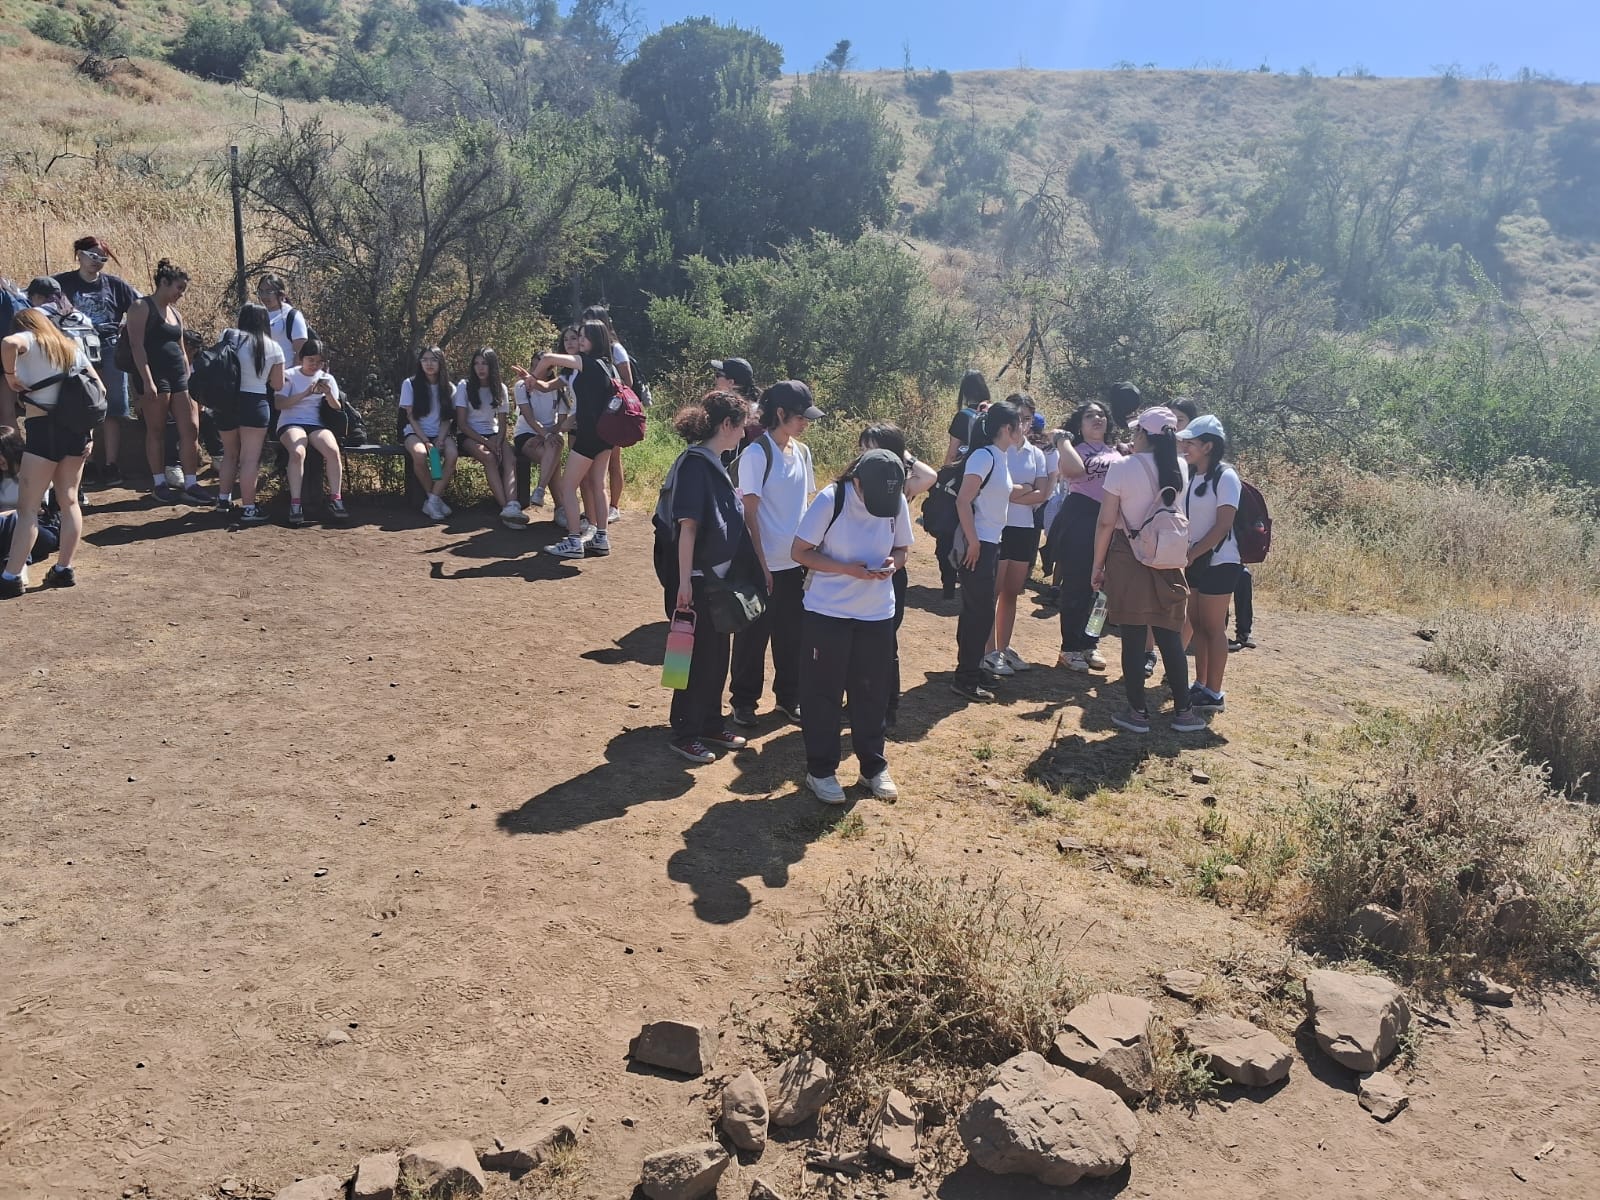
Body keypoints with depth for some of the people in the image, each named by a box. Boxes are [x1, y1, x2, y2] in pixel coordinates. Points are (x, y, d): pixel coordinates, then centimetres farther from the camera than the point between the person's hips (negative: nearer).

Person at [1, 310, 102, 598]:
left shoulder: (28, 340, 1)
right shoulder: (71, 346, 18)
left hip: (43, 428, -6)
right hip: (76, 427, 6)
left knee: (27, 508, -5)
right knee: (69, 501, 12)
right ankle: (64, 570, 15)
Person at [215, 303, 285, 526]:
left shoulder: (228, 337, 4)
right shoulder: (273, 348, -2)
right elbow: (277, 385, 2)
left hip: (226, 401, 4)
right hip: (254, 403, -4)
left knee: (229, 454, 20)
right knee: (250, 458, -5)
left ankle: (224, 498, 29)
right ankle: (249, 508, -8)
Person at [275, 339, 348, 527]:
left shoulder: (327, 378, 13)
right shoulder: (289, 376, 4)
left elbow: (338, 409, 7)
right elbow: (279, 404, -9)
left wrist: (329, 395, -14)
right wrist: (305, 394, -20)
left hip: (316, 424, 3)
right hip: (291, 423, -3)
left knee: (333, 450, -30)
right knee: (298, 452, -35)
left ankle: (335, 499, -25)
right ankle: (295, 504, -36)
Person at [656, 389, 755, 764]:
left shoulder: (715, 464, 9)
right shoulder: (695, 463, -19)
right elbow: (687, 526, -22)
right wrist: (683, 583, -23)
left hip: (719, 576, 9)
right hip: (695, 578, -9)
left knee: (718, 654, 16)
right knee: (698, 657, 2)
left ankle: (710, 726, 30)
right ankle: (685, 734, 17)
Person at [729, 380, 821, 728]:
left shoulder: (802, 452, 6)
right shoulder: (756, 454, -14)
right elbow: (749, 514, -14)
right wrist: (760, 565, -15)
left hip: (796, 562, 6)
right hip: (765, 565, -6)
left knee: (792, 634, 14)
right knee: (754, 636, 7)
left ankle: (788, 697, 29)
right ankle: (744, 702, 21)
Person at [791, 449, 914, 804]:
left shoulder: (898, 502, -6)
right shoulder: (831, 499, -17)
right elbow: (800, 551, -12)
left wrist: (893, 563, -16)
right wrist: (848, 569, -23)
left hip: (877, 614, 3)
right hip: (827, 612, -3)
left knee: (872, 693, 12)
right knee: (822, 694, 5)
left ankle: (874, 767, 27)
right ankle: (821, 770, 20)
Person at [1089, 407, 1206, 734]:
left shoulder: (1123, 468, -11)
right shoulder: (1178, 471, 2)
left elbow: (1106, 522, -12)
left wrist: (1098, 564, -3)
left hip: (1128, 559, -4)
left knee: (1133, 639, 2)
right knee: (1170, 637, 11)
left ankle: (1137, 713, 9)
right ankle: (1183, 711, 16)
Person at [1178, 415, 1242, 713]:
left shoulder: (1225, 477, -14)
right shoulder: (1190, 475, 7)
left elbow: (1223, 526, -17)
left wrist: (1191, 554, -18)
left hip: (1218, 563, -7)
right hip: (1195, 562, 7)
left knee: (1214, 628, -1)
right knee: (1197, 625, 12)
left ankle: (1214, 694, 6)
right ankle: (1200, 686, 22)